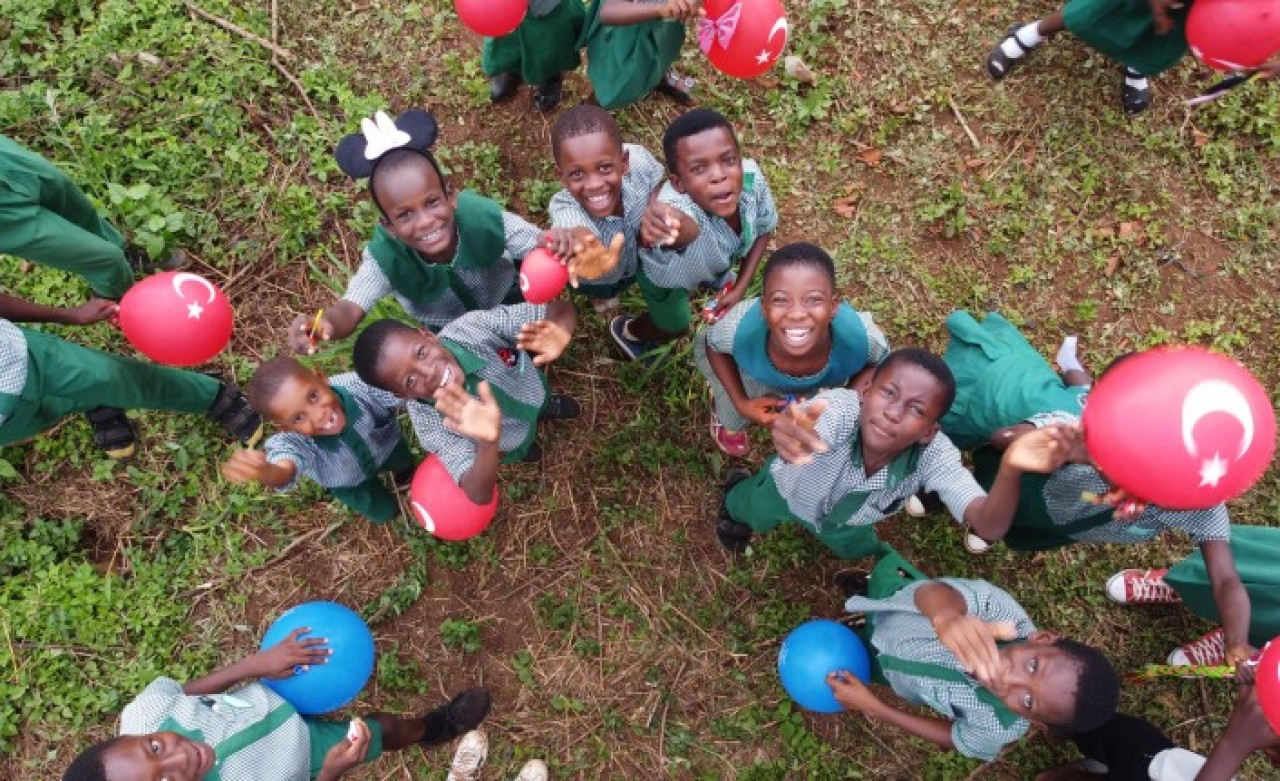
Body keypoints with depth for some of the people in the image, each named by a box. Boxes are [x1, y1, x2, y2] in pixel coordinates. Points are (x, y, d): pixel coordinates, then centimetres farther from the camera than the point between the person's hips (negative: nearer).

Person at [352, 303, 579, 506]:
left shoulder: (472, 327, -40)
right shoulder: (430, 423, -41)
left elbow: (560, 310, -33)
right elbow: (479, 495, -48)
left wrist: (557, 332, -58)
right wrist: (488, 443, -68)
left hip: (535, 391, 2)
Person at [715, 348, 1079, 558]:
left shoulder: (935, 455, -42)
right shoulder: (839, 408, -51)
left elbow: (987, 521, -53)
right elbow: (798, 436, -74)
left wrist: (1010, 469, -74)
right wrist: (790, 438, -100)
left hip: (845, 518, 3)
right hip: (788, 490, -3)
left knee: (857, 550, 34)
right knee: (748, 514, 30)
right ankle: (738, 488, 65)